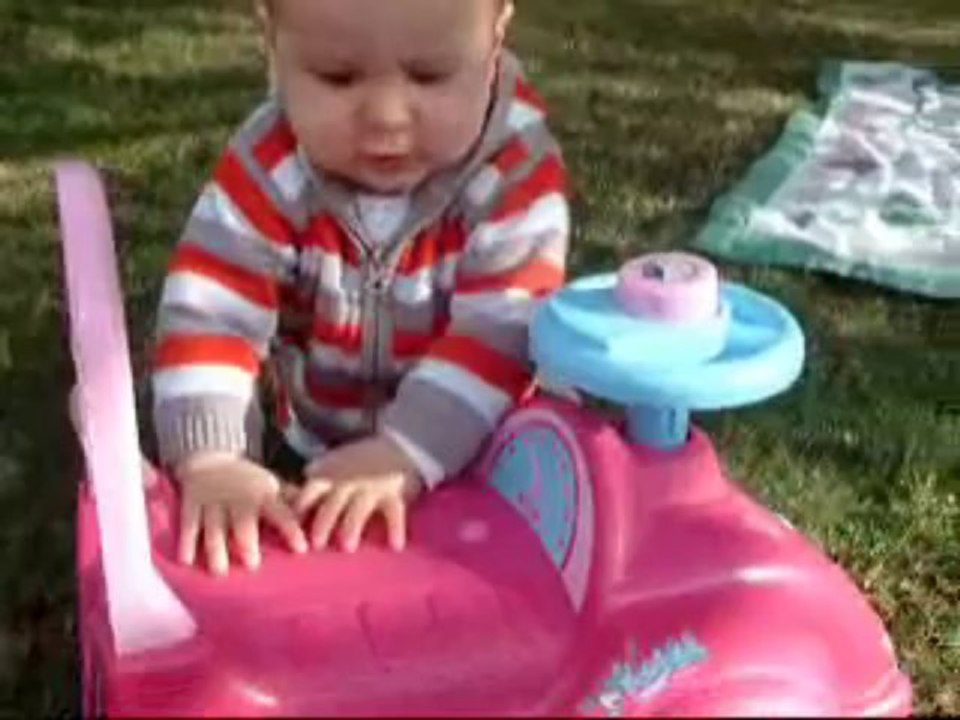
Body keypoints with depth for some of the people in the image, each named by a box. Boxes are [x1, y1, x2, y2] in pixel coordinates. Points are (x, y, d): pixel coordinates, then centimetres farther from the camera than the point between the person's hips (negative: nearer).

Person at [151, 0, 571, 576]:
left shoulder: (517, 172, -25)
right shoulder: (271, 171, -22)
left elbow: (501, 332, -30)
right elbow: (210, 314, -26)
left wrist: (405, 454, -41)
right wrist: (211, 459, -40)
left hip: (472, 450, -2)